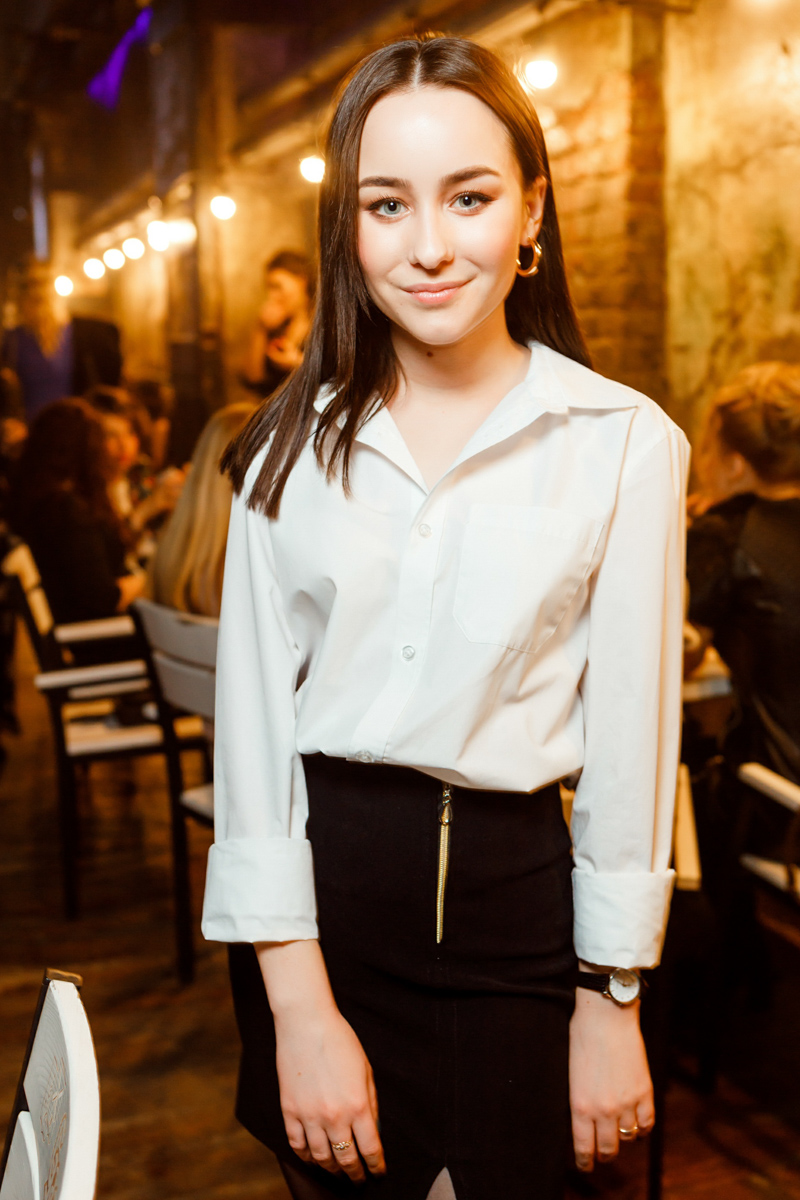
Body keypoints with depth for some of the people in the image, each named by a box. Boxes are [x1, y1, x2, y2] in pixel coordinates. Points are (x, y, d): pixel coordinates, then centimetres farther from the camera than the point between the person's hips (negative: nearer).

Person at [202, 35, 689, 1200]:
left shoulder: (626, 441, -7)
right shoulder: (295, 443, 0)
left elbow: (629, 735, -3)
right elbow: (253, 715, -3)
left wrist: (609, 1003, -1)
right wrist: (299, 1002, -8)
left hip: (511, 899, -2)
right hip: (312, 890, 3)